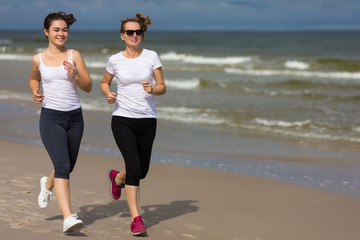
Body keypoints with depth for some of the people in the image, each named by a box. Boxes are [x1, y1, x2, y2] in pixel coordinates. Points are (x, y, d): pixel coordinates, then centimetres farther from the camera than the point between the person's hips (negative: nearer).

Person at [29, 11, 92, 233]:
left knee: (68, 166, 17)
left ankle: (48, 184, 51)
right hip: (51, 117, -3)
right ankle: (68, 217, -18)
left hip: (75, 117, 3)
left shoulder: (74, 55, 3)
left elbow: (88, 87, 3)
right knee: (62, 166, -16)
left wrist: (74, 75, -16)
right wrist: (35, 92, 2)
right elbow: (34, 79, 23)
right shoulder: (38, 59, 3)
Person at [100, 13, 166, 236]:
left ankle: (116, 177, 47)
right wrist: (109, 95, -4)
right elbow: (104, 83, 17)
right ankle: (136, 219, -8)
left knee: (142, 171, 11)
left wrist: (152, 89, -18)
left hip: (147, 120, 2)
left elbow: (163, 87, 4)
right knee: (134, 167, -16)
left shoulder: (151, 56, 1)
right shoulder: (115, 60, 1)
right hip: (122, 119, -2)